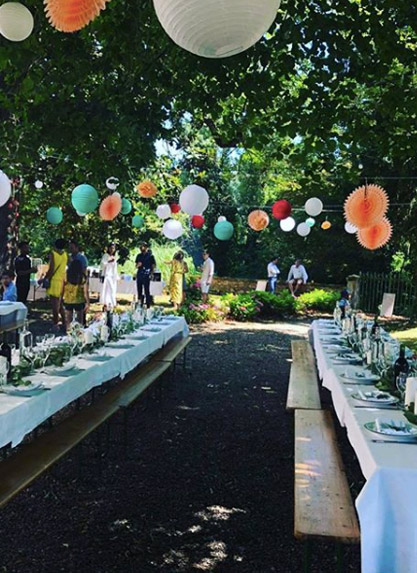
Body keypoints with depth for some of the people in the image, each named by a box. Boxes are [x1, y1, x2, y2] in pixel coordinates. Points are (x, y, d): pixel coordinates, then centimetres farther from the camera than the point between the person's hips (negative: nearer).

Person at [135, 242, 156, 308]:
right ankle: (140, 304, 16)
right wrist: (138, 265, -2)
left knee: (147, 291, -5)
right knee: (139, 290, 8)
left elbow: (153, 266, -2)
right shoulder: (139, 256, 13)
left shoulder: (150, 256, -1)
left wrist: (151, 274, -11)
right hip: (139, 275, 5)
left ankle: (148, 305, -2)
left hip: (146, 276, -5)